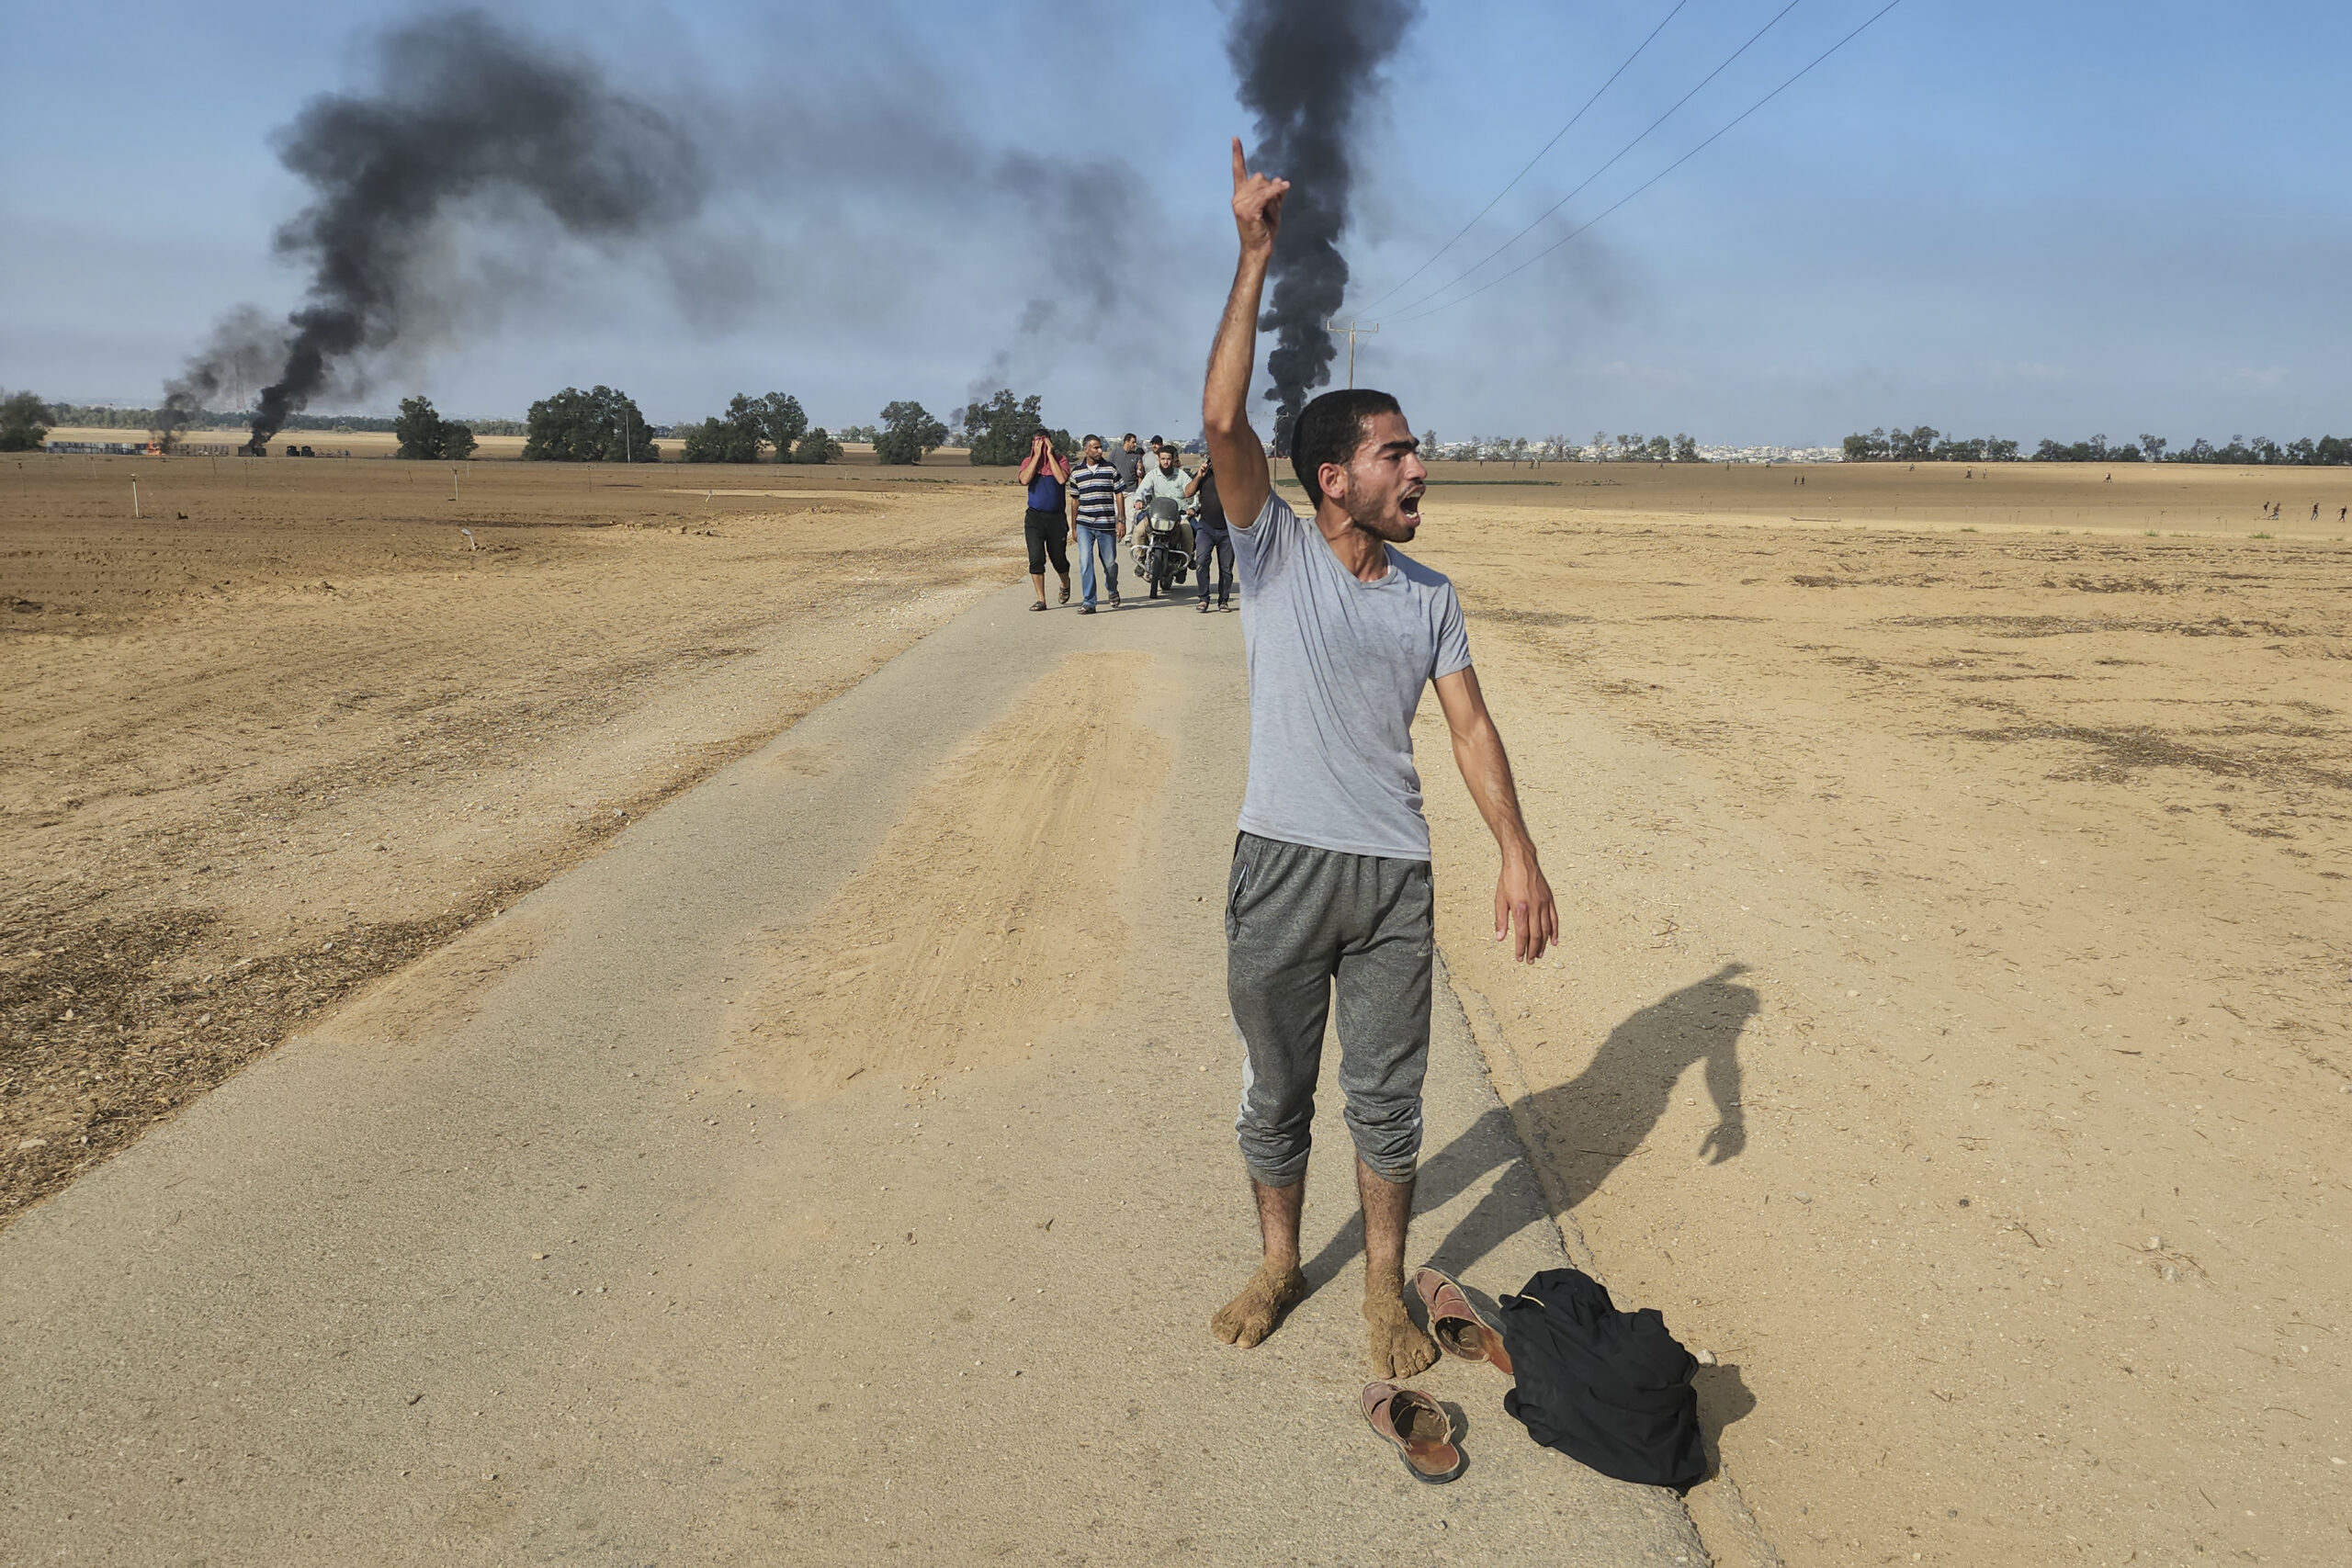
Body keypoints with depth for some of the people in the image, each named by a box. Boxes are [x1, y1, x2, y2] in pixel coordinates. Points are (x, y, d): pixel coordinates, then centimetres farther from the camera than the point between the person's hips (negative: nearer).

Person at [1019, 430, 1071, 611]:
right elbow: (1024, 479, -14)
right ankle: (1041, 600, -2)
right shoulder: (1028, 461, 5)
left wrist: (1050, 454, -13)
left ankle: (1065, 584, 41)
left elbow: (1062, 479, -18)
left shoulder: (1060, 459, 0)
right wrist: (1037, 456, -12)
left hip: (1056, 517, -1)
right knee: (1036, 559, -8)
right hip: (1035, 517, 1)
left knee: (1058, 558, 9)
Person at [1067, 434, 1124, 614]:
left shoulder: (1110, 468, 2)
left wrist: (1121, 521, -3)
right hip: (1084, 525, 1)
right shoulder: (1076, 472, 6)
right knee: (1085, 562, -10)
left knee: (1110, 563, 7)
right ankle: (1088, 602, -7)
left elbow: (1118, 495, 4)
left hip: (1106, 525, -1)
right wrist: (1073, 527, 13)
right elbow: (1075, 500, 13)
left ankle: (1112, 591, 37)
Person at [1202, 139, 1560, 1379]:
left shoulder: (1431, 597, 5)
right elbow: (1222, 420, -18)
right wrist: (1255, 258, -19)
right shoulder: (1272, 553, -5)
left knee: (1387, 1100, 11)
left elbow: (1469, 726, 4)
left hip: (1394, 878, 2)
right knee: (1275, 1093, 14)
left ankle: (1384, 1291, 31)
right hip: (1281, 868, -2)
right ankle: (1278, 1264, 37)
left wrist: (1518, 853, -7)